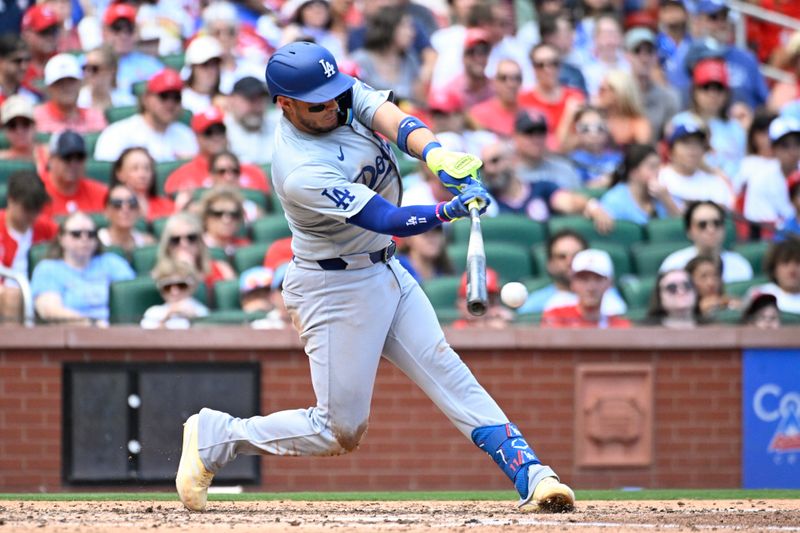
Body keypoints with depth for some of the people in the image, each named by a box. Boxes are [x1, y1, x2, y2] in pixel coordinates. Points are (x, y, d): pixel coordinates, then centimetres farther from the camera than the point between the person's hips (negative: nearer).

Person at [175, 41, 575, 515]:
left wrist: (436, 154, -42)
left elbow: (395, 121, -22)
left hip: (386, 272, 7)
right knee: (341, 431, -1)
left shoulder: (347, 95, -6)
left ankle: (531, 476, -8)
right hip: (336, 291, -7)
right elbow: (390, 221, -32)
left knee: (448, 374, -2)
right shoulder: (301, 173, -29)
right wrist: (449, 211, -47)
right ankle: (215, 438, 14)